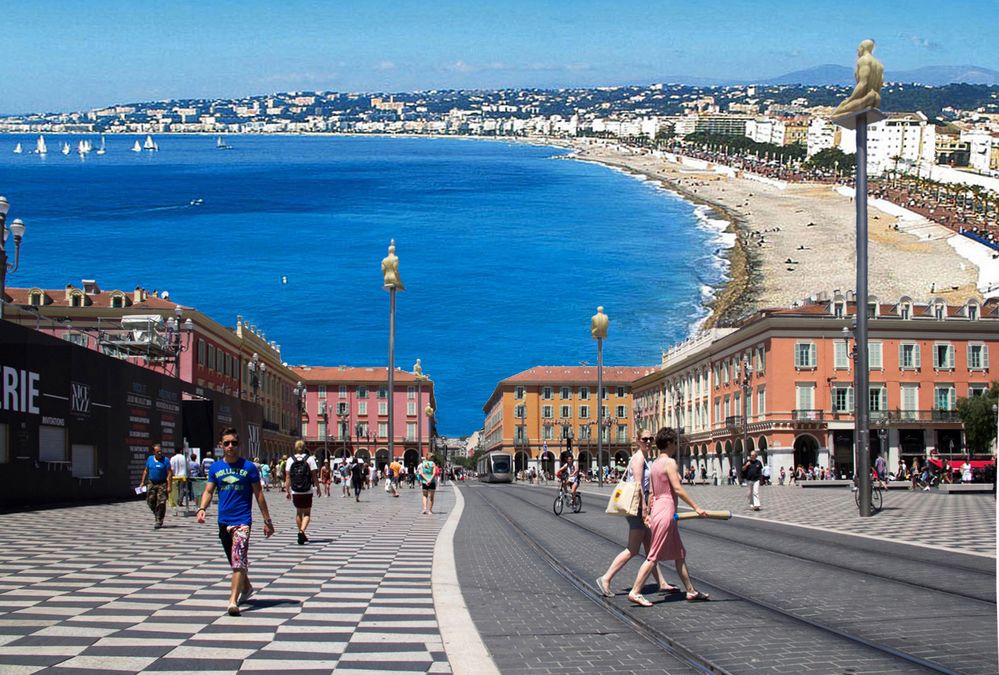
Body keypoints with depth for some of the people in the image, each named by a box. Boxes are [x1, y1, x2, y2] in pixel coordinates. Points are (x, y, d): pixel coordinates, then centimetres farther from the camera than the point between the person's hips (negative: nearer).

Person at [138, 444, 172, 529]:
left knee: (161, 503, -8)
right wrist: (142, 482, 10)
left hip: (162, 484, -4)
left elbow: (169, 474, -8)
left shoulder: (165, 460, -5)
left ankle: (159, 521, -1)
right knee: (150, 501, 5)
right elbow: (145, 471, 16)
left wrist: (169, 486, -14)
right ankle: (157, 515, 29)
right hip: (151, 483, 4)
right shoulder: (149, 459, 8)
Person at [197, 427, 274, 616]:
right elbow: (208, 491, 7)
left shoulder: (248, 467, -2)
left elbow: (259, 494, 1)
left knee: (238, 561, -16)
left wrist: (267, 520, 1)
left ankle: (233, 601, -22)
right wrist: (202, 509, -14)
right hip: (223, 521, 5)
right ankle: (246, 587, 41)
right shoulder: (215, 467, 7)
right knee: (234, 561, 18)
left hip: (242, 520, -4)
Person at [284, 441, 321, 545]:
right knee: (307, 513, 3)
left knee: (298, 513, 17)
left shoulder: (290, 460, 1)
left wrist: (287, 490, 4)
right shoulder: (310, 459, -4)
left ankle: (301, 534, 22)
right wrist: (318, 488, 5)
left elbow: (287, 477, -1)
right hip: (307, 491, -2)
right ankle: (302, 531, -20)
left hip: (295, 492, 2)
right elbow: (314, 476, -5)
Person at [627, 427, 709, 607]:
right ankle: (635, 592, -5)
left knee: (680, 554, 15)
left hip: (657, 508, 10)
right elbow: (677, 489, -19)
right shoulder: (670, 462, -14)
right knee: (654, 556, -6)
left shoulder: (654, 464, 12)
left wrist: (648, 513, 19)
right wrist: (696, 507, -16)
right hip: (666, 511, -10)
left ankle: (691, 591, 22)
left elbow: (651, 492, 15)